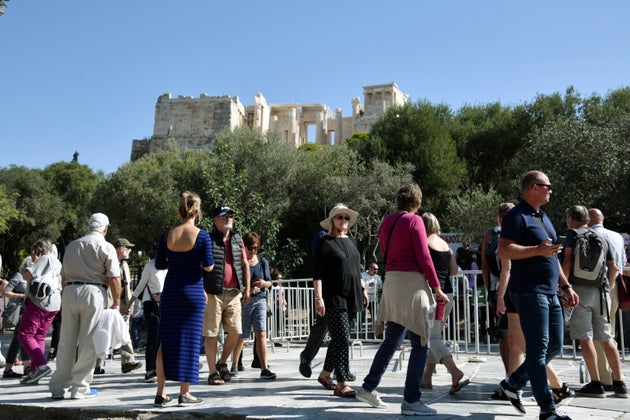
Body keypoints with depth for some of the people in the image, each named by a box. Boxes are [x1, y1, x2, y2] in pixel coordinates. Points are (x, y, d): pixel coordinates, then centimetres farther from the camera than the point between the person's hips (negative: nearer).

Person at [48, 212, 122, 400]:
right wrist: (117, 303, 1)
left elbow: (63, 277, 20)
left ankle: (58, 387, 13)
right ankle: (80, 388, 4)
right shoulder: (105, 247, 1)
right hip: (94, 293, -5)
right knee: (88, 342, 1)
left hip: (69, 292, 5)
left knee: (66, 342, 9)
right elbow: (114, 279, -5)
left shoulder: (71, 245, 18)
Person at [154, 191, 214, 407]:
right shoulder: (202, 236, -10)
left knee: (166, 341, 10)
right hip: (193, 293, -3)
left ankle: (161, 393, 14)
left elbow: (159, 265, 4)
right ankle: (184, 393, 10)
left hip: (170, 292, 3)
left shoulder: (167, 235, 0)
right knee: (189, 340, 4)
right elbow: (208, 267, -9)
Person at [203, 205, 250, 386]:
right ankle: (213, 372, 10)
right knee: (211, 334, -1)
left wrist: (247, 288, 13)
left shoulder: (237, 240, 14)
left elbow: (245, 264, 19)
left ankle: (222, 363, 26)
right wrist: (201, 291, -13)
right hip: (213, 294, -5)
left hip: (233, 293, 5)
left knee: (235, 332, 4)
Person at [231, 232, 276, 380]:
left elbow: (269, 282, 15)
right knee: (240, 336, 7)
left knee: (261, 334, -8)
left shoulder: (263, 262, 10)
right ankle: (234, 366, 28)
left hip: (260, 300, 3)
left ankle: (264, 369, -10)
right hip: (242, 301, -2)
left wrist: (264, 283, -8)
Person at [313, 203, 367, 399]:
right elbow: (317, 273, -11)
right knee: (342, 339, -10)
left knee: (338, 338, 14)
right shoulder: (325, 243, -6)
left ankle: (325, 374, 29)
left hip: (350, 298, 8)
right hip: (333, 298, -8)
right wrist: (318, 298, -18)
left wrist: (363, 290, 20)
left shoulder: (350, 241, 17)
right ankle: (342, 384, -6)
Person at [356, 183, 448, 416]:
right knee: (420, 344, -1)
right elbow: (424, 257, -11)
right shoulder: (414, 220, -8)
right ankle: (410, 400, 0)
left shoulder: (386, 222, 13)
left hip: (391, 282, 8)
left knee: (391, 340, 18)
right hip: (412, 282, -8)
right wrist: (437, 288, -5)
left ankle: (368, 387, 22)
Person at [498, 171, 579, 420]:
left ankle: (514, 383, 24)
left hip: (549, 293, 10)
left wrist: (565, 286, 22)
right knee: (538, 348, -6)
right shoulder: (517, 216, -8)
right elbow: (504, 251, -20)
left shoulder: (543, 218, 21)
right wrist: (538, 250, -26)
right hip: (529, 292, -10)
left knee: (554, 346, 12)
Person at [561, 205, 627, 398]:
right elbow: (613, 267, 15)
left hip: (580, 289, -5)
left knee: (585, 338, -3)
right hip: (600, 291, 5)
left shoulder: (573, 234, 2)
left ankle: (596, 384, -4)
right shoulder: (602, 238, 18)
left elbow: (567, 262, -9)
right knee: (606, 339, 10)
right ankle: (619, 384, 10)